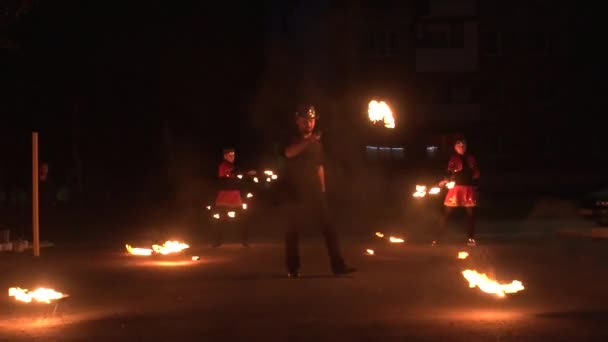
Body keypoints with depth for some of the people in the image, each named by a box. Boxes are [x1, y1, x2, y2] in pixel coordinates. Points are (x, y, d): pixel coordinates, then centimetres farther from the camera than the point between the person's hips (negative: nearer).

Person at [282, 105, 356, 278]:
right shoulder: (292, 140, -1)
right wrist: (307, 141, -37)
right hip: (296, 192, -4)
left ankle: (338, 265, -5)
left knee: (328, 228, -4)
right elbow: (289, 153, -25)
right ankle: (292, 268, 7)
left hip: (314, 192, 4)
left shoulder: (317, 143, 15)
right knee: (293, 230, -1)